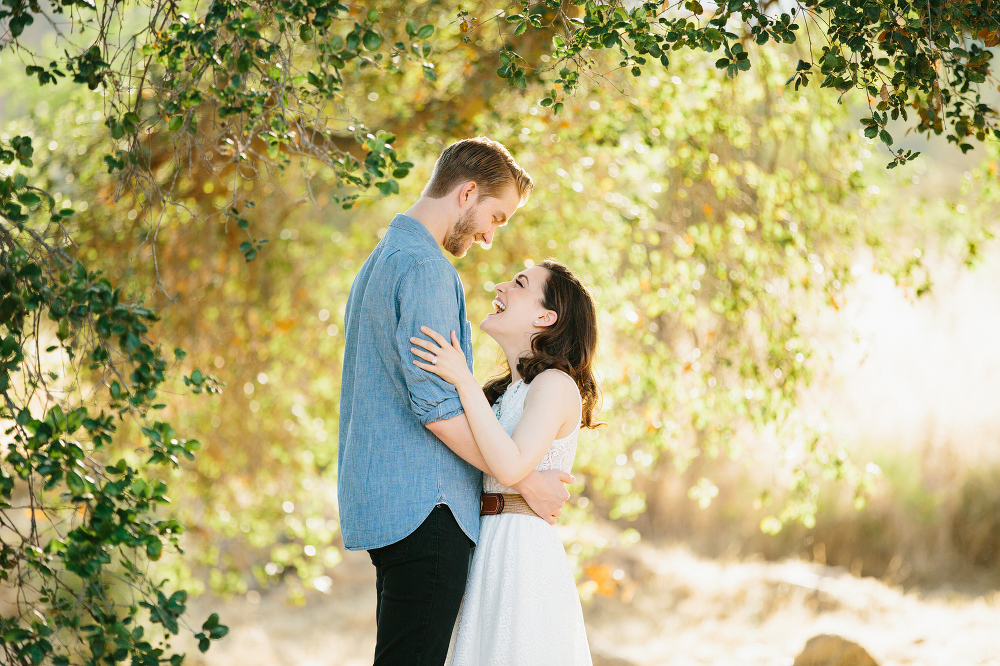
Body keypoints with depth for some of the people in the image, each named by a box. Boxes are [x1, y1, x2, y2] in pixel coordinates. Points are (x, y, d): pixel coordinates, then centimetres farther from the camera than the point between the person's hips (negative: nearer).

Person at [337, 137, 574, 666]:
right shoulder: (426, 269, -12)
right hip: (423, 504, -10)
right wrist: (526, 480, -11)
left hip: (376, 500, 10)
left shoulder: (381, 261, 22)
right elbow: (434, 405, -18)